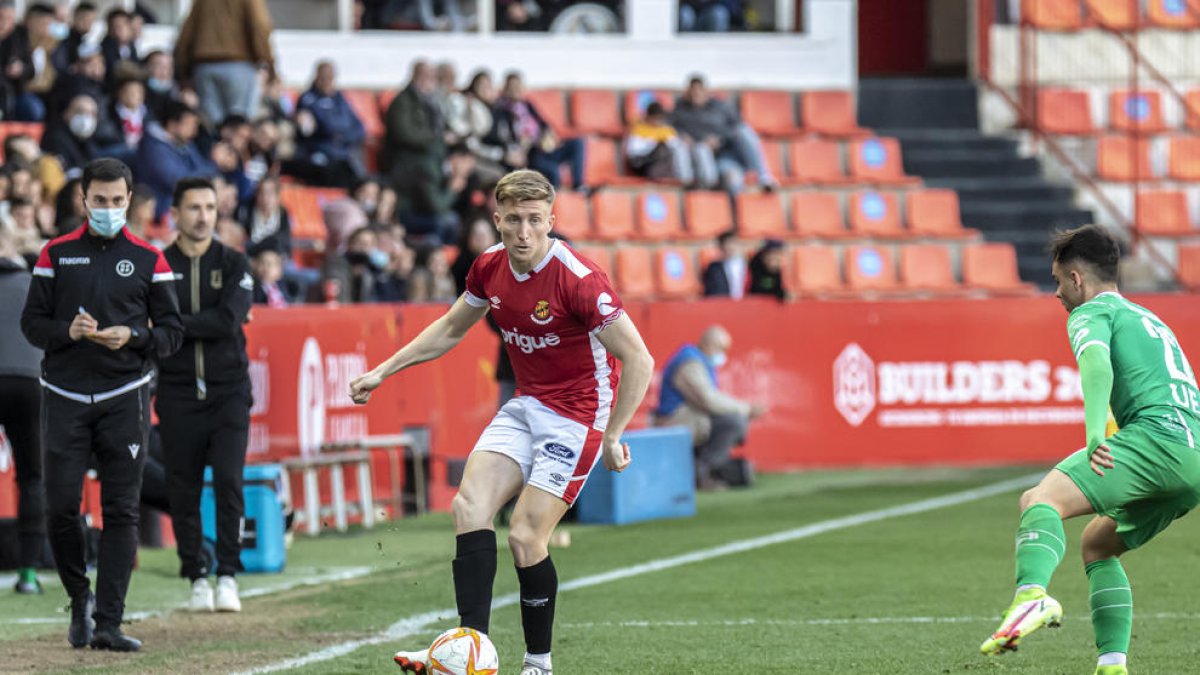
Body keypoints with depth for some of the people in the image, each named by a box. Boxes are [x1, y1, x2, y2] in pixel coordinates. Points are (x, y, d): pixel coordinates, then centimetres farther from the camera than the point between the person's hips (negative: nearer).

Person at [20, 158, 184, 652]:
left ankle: (108, 624, -2)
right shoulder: (57, 255, 8)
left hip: (124, 397, 0)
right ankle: (80, 597, 19)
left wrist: (132, 336, -12)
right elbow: (31, 322, 7)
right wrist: (67, 332, -12)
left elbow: (171, 332, 7)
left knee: (121, 513, -4)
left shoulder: (148, 260, 6)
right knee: (60, 506, -5)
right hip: (66, 396, 0)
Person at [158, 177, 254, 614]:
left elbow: (228, 321, -11)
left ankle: (228, 575, -3)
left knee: (228, 480, -9)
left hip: (228, 392, 0)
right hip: (178, 394, 1)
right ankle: (196, 578, 10)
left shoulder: (234, 266, 4)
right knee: (184, 490, 2)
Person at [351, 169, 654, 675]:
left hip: (576, 415, -7)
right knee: (470, 506, -12)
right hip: (526, 405, 7)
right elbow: (450, 329, 18)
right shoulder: (490, 268, -2)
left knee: (525, 537, -12)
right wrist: (382, 372, 17)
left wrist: (613, 437, -17)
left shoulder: (578, 280, -23)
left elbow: (638, 361, -20)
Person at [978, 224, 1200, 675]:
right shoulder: (1151, 321, 36)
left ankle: (1032, 596, -51)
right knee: (1097, 544, 22)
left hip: (1157, 435, -9)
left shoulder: (1091, 313, 9)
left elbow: (1097, 365, -12)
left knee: (1041, 499, -22)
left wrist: (1095, 435, -27)